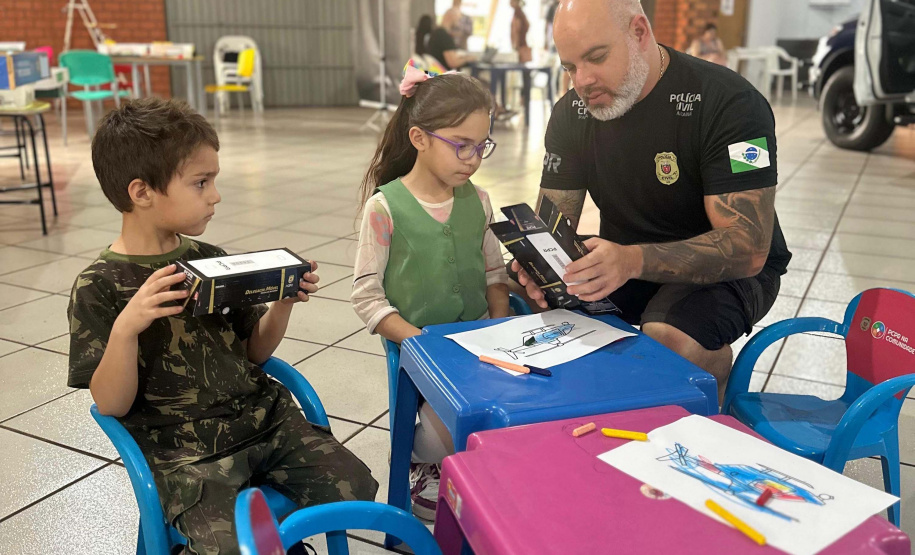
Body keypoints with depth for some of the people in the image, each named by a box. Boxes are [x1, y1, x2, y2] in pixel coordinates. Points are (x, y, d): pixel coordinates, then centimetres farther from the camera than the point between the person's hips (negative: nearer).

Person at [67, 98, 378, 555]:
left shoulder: (211, 260, 7)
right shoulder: (99, 287, -8)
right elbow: (112, 405, -10)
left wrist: (283, 302, -5)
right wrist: (126, 328, -27)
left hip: (262, 414, 5)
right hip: (183, 448, -5)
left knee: (355, 489, -7)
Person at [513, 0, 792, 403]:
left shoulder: (729, 103, -22)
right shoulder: (571, 113, -3)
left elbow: (748, 249, -28)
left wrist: (634, 260, -44)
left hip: (726, 270, -5)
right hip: (623, 264, 5)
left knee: (668, 339, -36)